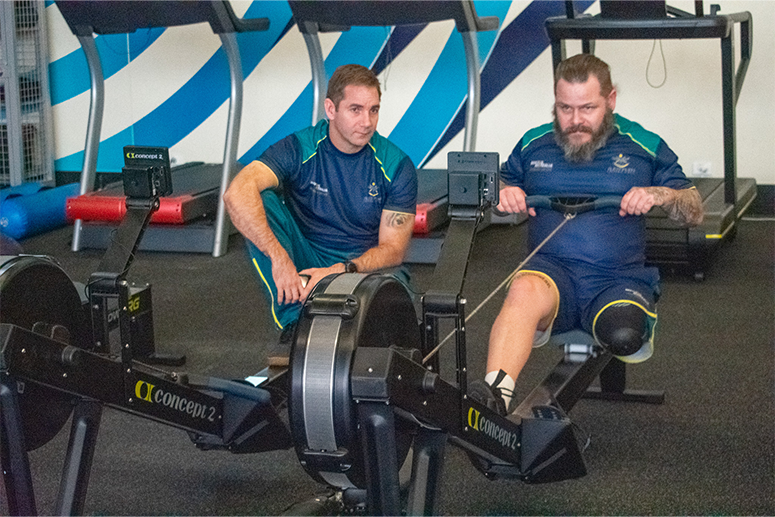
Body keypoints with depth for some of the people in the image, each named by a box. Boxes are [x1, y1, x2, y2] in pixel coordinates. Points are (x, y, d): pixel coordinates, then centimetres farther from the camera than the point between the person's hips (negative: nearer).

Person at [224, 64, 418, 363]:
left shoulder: (397, 167, -6)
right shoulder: (299, 150, -10)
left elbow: (393, 249, -7)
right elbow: (237, 194, -27)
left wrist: (342, 271, -27)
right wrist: (279, 258, -39)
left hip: (365, 267, -1)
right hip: (305, 262, 1)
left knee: (396, 288, -36)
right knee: (262, 202, -25)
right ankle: (294, 325, -26)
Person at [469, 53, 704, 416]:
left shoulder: (644, 146, 10)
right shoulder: (534, 144, 15)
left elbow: (695, 213, 14)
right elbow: (503, 187, 28)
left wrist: (661, 195, -8)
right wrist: (504, 195, 2)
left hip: (619, 279, 0)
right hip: (551, 269, 0)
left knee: (625, 335, -34)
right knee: (523, 291, -37)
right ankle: (495, 395, -56)